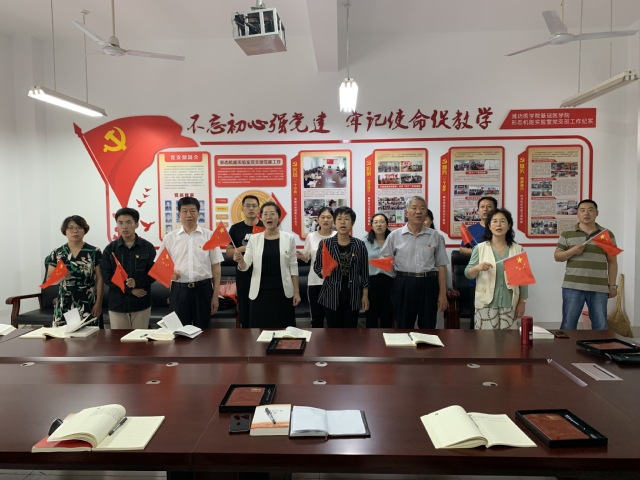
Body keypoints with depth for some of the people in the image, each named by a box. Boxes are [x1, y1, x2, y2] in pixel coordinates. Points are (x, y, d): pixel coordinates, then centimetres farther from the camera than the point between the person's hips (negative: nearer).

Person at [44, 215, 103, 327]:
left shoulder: (94, 252, 0)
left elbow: (99, 279, 0)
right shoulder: (57, 253, 6)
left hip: (88, 306, -2)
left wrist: (98, 303, -5)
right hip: (64, 307, 2)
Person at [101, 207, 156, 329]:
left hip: (141, 303, -1)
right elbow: (106, 277, -2)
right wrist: (129, 290, -11)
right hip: (117, 303, 1)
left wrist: (137, 283, -20)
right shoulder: (110, 249, 3)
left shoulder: (148, 247, 0)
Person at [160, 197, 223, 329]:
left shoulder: (209, 236, 0)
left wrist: (215, 295, 0)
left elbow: (216, 266, 2)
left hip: (203, 288, -1)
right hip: (179, 289, 1)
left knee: (203, 329, 9)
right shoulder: (170, 238, 4)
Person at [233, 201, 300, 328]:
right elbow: (245, 266, -2)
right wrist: (240, 260, -24)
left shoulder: (289, 238, -1)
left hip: (283, 291, -1)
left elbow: (293, 266, 2)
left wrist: (296, 291, 0)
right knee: (260, 328, 6)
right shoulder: (254, 239, 1)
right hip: (260, 291, 1)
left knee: (283, 329, 6)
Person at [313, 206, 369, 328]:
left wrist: (365, 295, 3)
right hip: (331, 295, -1)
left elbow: (364, 271, 4)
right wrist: (323, 272, -18)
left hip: (353, 296, 1)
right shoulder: (325, 243, -5)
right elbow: (316, 266, 3)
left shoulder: (360, 245, -1)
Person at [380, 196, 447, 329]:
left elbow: (441, 266, 6)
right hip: (403, 285, -1)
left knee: (428, 328, 9)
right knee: (403, 328, 9)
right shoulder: (395, 235, 3)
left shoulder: (435, 236, 6)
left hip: (428, 285, 1)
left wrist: (443, 294, 2)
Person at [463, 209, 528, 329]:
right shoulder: (480, 248, 0)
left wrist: (522, 302, 6)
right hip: (486, 303, -2)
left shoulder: (517, 249, 5)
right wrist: (477, 268, -21)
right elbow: (468, 273, 0)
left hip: (509, 304, 2)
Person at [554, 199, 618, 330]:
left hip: (599, 288, 1)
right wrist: (572, 251, -13)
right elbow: (557, 256, 6)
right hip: (572, 286, -1)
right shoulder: (567, 234, 4)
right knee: (568, 324, 3)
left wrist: (612, 285, 5)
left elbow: (612, 262, 8)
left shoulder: (607, 234, 7)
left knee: (600, 326, 8)